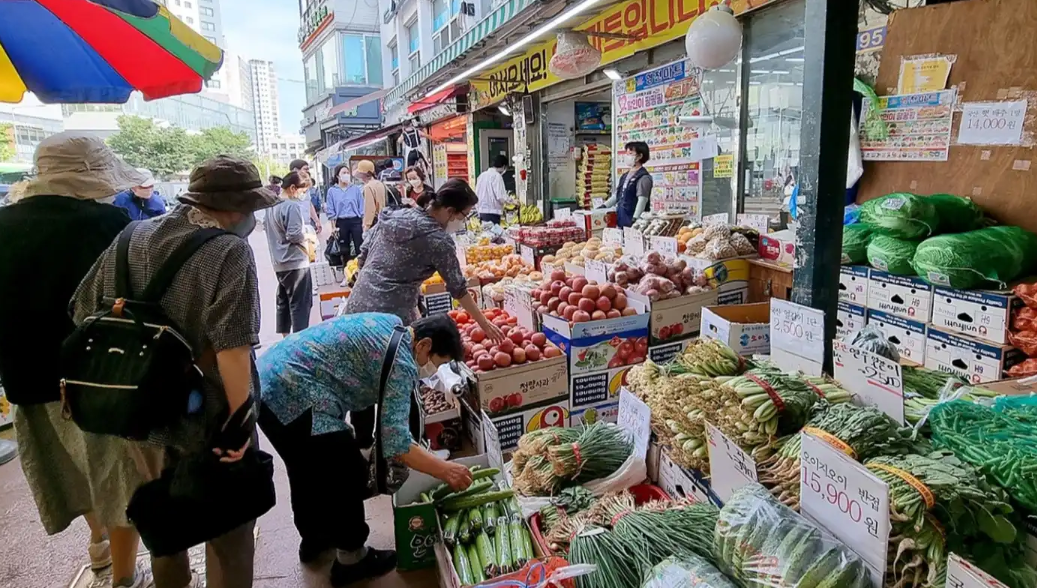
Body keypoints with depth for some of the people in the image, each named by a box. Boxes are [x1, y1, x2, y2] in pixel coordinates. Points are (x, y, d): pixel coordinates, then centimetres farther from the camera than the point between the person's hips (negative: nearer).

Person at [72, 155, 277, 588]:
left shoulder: (131, 239, 1)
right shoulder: (229, 251, -20)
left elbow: (84, 312, 8)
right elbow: (231, 345, -28)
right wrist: (241, 416, -21)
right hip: (208, 414, -7)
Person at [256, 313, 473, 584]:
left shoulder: (391, 323, 12)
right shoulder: (399, 362, -16)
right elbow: (396, 444, -19)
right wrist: (445, 470, -11)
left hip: (268, 379, 10)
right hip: (292, 396, -10)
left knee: (309, 468, 27)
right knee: (349, 474, 3)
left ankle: (313, 537, 45)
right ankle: (351, 558, 19)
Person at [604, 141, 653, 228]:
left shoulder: (644, 177, -9)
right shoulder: (625, 176, 18)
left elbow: (642, 200, -18)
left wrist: (635, 219, -28)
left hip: (633, 222, -8)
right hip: (621, 221, 8)